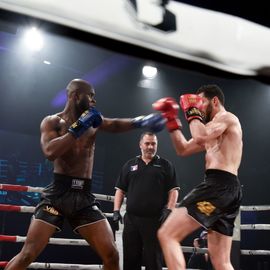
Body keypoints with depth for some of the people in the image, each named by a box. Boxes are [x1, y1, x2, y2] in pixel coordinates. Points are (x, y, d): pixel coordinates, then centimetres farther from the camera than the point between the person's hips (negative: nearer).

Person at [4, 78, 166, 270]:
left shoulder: (93, 119, 13)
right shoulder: (52, 122, -1)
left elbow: (115, 125, -3)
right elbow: (50, 152, -19)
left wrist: (139, 122, -20)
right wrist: (78, 127, -18)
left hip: (84, 196, 4)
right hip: (59, 192, -4)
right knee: (27, 254, -6)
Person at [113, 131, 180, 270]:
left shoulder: (165, 165, 8)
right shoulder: (130, 165, 14)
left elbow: (173, 190, 3)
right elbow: (120, 189, 14)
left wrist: (168, 210, -10)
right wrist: (116, 210, 2)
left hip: (155, 220, -2)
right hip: (131, 218, 3)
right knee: (130, 259, 6)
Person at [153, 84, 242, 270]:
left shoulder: (227, 117, 2)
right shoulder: (215, 129, 29)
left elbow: (200, 137, -18)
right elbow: (184, 149, 31)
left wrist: (192, 112, -1)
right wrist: (172, 120, 24)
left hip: (219, 186, -10)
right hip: (227, 190, 10)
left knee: (167, 235, -15)